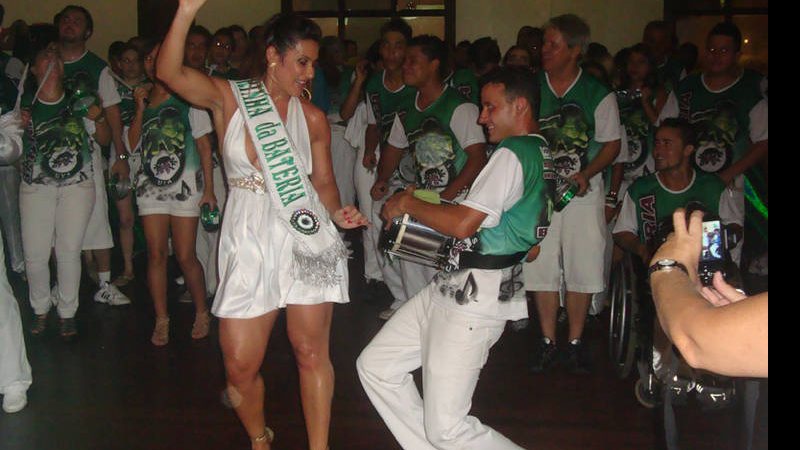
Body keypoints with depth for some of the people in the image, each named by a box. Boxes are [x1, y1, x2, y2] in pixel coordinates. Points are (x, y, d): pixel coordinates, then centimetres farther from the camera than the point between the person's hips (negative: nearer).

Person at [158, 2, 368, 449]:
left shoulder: (313, 117, 6)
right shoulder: (228, 97, 1)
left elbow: (324, 180, 12)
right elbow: (171, 72, -15)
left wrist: (336, 213, -8)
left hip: (307, 237, 1)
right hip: (249, 240, -1)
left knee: (312, 353, 4)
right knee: (241, 364, 4)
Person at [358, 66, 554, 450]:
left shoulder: (512, 155, -16)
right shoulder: (541, 154, 15)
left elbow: (463, 224, -23)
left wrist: (408, 204, -6)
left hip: (473, 298, -11)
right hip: (453, 285, 11)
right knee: (375, 366, 14)